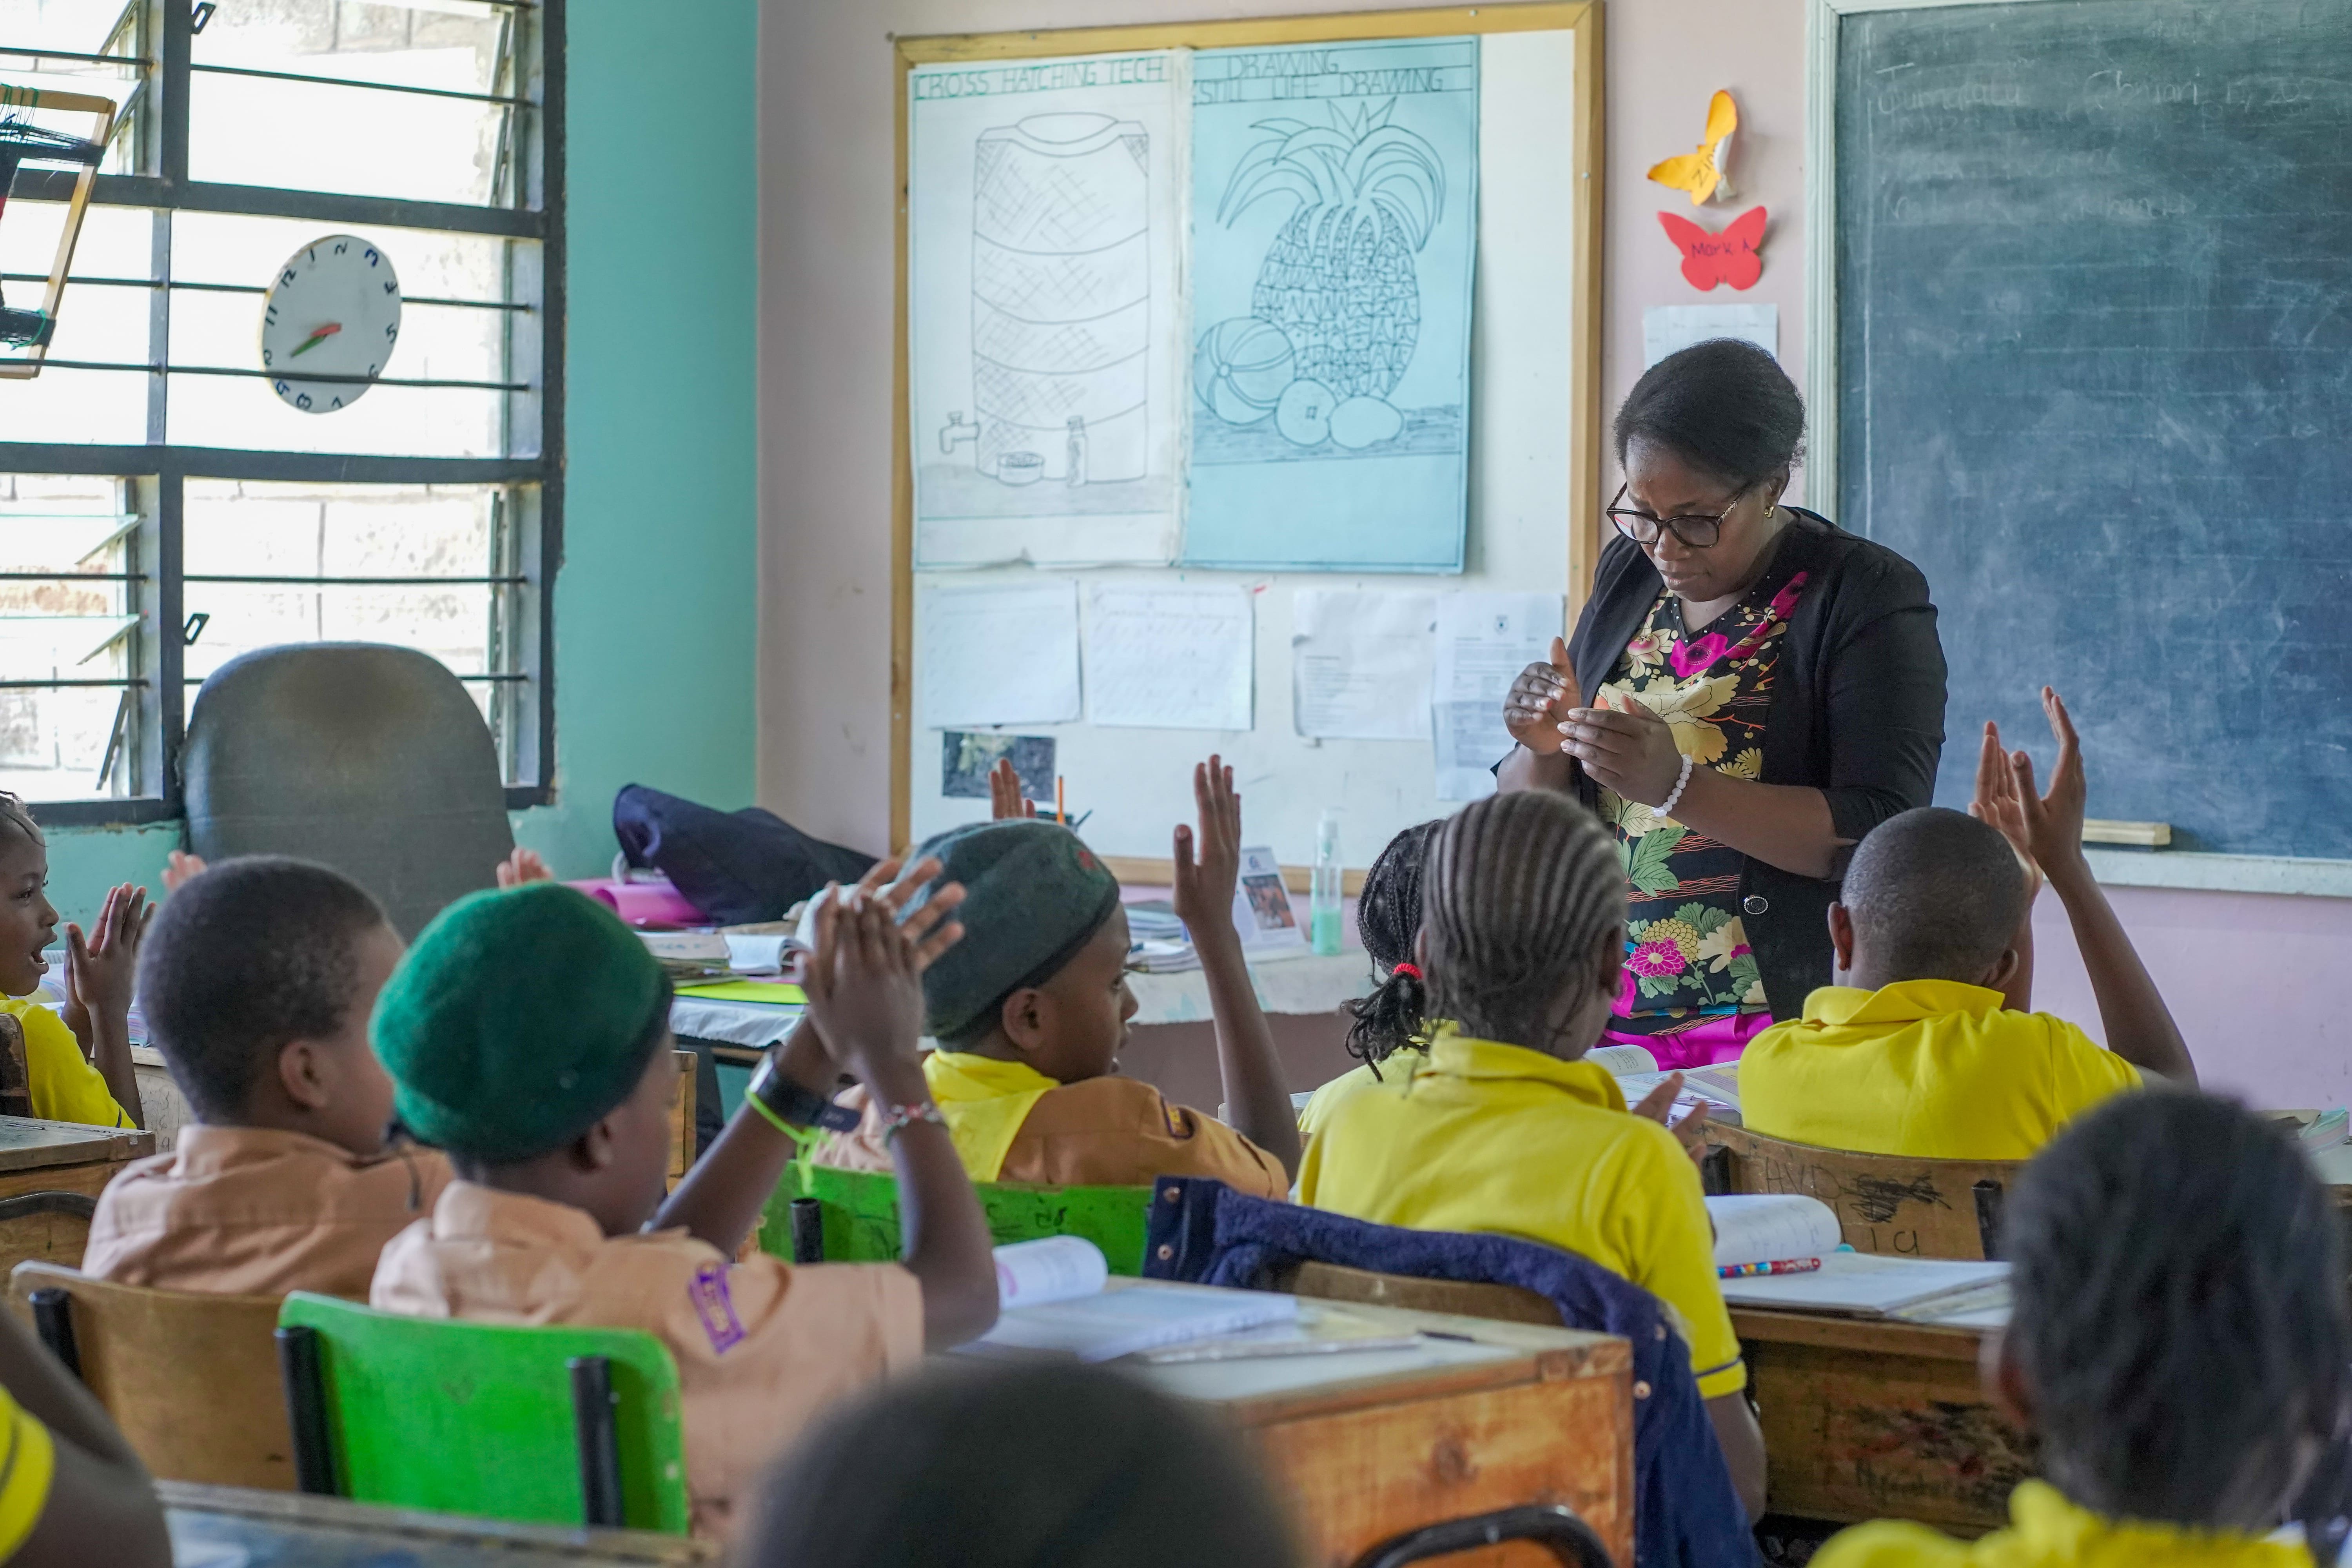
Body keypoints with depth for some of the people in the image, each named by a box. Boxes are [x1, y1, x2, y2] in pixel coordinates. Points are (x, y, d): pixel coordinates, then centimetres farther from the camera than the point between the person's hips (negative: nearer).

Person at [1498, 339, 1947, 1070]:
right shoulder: (1629, 576, 12)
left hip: (1786, 1023, -5)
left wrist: (1678, 785, -25)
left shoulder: (1867, 595, -5)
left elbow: (1881, 834, -16)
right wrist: (1546, 750, -8)